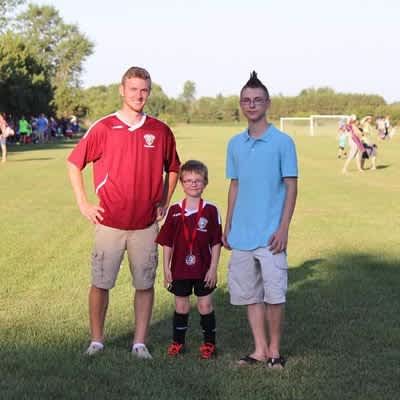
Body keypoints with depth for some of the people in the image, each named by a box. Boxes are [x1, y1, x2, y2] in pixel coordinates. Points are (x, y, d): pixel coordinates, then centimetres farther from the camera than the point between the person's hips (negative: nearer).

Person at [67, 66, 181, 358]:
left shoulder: (161, 131, 3)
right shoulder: (103, 128, -3)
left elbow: (173, 168, 18)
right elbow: (74, 163, 4)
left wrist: (164, 202, 10)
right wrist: (83, 203, 0)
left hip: (146, 224, 2)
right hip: (109, 222, -2)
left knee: (145, 284, 6)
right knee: (100, 283, 5)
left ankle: (140, 343, 17)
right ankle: (96, 340, 20)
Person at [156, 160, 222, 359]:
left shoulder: (210, 211, -6)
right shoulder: (175, 211, -1)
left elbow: (216, 243, -3)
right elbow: (167, 243, 3)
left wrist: (213, 268, -7)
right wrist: (166, 268, 1)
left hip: (203, 270, -1)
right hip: (180, 269, 2)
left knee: (205, 306, 7)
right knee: (181, 307, 12)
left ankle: (209, 343, 18)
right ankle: (177, 342, 24)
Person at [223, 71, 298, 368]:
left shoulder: (283, 142, -4)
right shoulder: (235, 144, 10)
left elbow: (291, 187, -5)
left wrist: (283, 228, -12)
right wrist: (228, 227, 12)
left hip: (270, 235, -5)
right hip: (241, 235, 5)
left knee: (274, 294, -3)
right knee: (249, 294, 9)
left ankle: (275, 350, 13)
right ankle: (260, 350, 21)